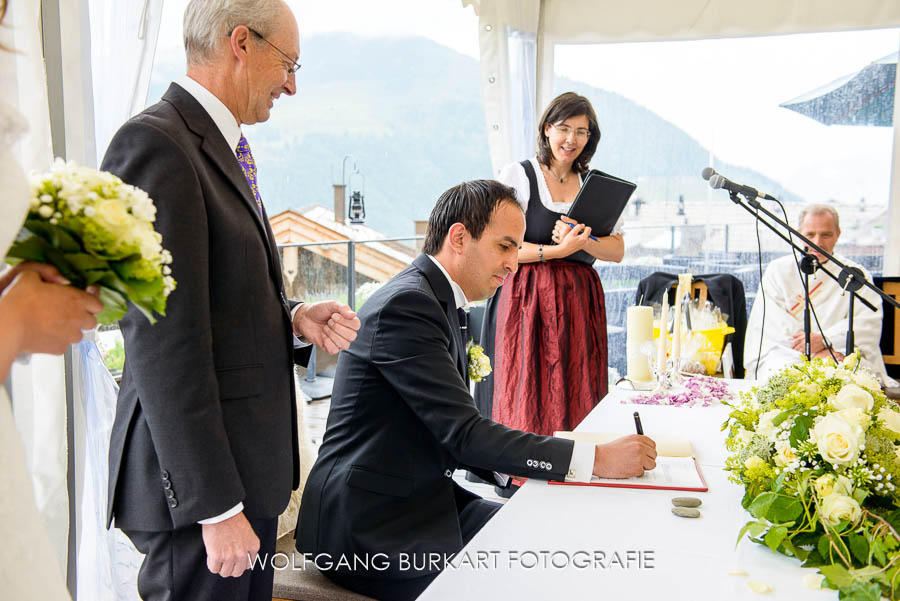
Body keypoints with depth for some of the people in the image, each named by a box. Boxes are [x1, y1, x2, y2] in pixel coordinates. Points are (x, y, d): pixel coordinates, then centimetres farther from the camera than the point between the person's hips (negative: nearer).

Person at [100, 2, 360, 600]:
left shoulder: (225, 149, 13)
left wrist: (293, 318, 0)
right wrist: (217, 507, -21)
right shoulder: (156, 145, -18)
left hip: (250, 460, 9)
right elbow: (164, 344, -23)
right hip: (199, 477, -9)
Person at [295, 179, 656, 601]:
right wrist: (596, 458, -22)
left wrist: (507, 464, -4)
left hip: (422, 499, 9)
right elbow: (463, 432, -24)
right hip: (369, 525, -9)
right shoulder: (405, 304, -21)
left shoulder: (439, 300, 11)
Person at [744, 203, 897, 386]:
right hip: (785, 355, -1)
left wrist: (824, 339, -18)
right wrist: (815, 349, -16)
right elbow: (769, 320, -3)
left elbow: (869, 322, -1)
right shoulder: (779, 270, 10)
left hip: (842, 359, 1)